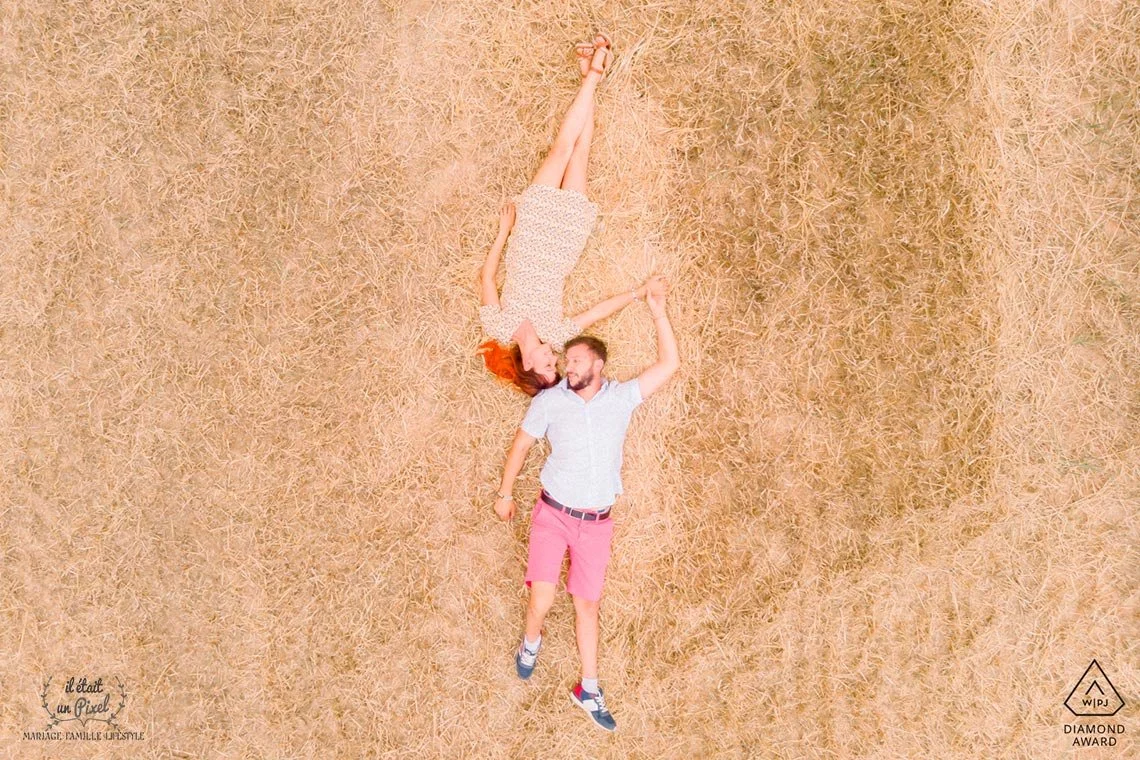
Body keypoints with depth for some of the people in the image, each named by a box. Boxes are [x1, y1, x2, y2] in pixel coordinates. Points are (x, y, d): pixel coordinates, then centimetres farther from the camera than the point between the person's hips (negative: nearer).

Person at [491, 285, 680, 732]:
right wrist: (505, 494, 12)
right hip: (553, 513, -1)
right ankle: (531, 641, 22)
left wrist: (658, 314, -6)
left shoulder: (621, 398, 0)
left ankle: (589, 690, 23)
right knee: (542, 598, -13)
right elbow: (520, 446, 8)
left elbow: (669, 365, -1)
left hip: (597, 523, 2)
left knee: (587, 605, 9)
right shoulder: (549, 401, -3)